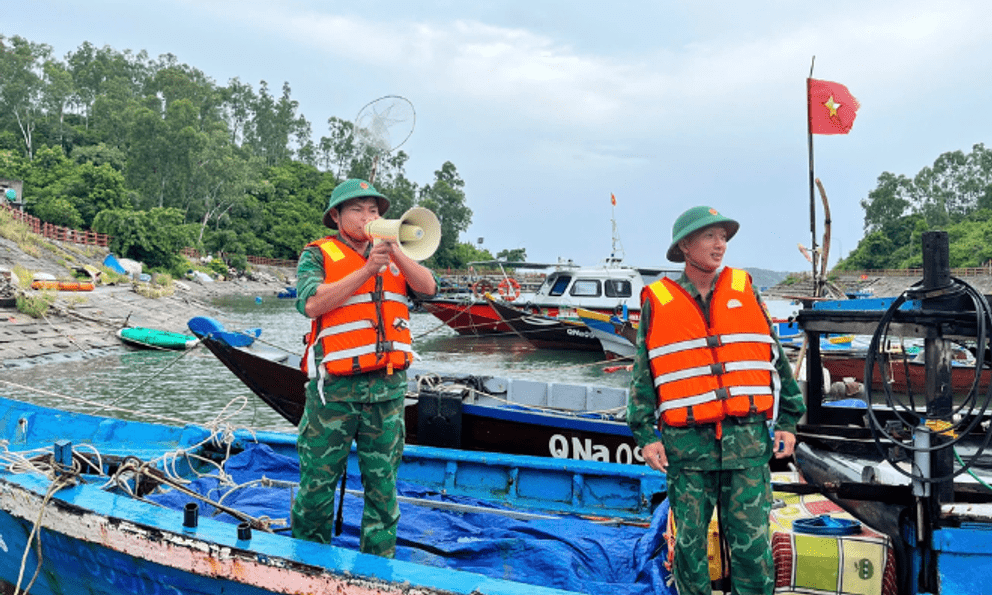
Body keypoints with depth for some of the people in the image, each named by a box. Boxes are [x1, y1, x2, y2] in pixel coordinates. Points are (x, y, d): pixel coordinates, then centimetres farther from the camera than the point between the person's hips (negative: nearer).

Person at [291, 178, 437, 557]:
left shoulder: (392, 257, 16)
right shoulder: (318, 255, 3)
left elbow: (428, 288, 2)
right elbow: (311, 303, -15)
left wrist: (394, 253, -11)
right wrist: (367, 270, -16)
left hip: (387, 387, 4)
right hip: (335, 387, -3)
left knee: (383, 483, 9)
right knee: (318, 481, 4)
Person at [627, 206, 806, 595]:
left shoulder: (745, 291, 10)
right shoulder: (657, 302, 5)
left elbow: (775, 359, 13)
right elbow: (642, 375, 6)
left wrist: (787, 422, 9)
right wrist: (645, 436, 0)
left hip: (748, 441, 1)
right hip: (686, 444, -1)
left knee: (752, 543, 2)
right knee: (689, 542, 7)